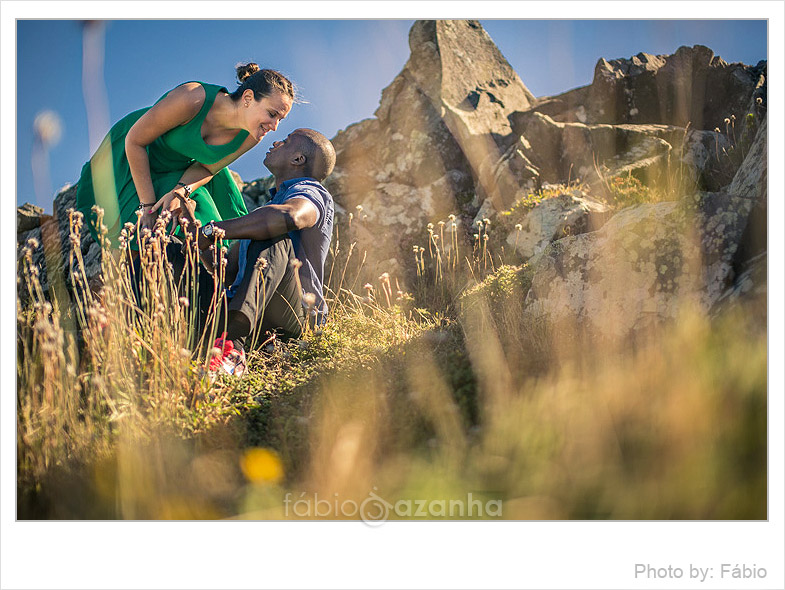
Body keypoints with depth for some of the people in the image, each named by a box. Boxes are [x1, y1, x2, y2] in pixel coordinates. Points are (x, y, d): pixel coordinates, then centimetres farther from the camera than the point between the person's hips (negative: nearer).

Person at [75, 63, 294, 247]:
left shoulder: (250, 136, -23)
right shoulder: (192, 98, -40)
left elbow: (208, 167, -6)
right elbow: (135, 141, -28)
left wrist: (180, 191, -27)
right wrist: (147, 205, -26)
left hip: (181, 169, 5)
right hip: (132, 158, -5)